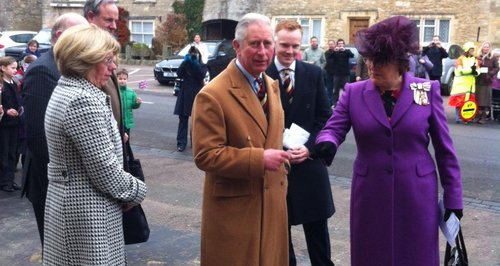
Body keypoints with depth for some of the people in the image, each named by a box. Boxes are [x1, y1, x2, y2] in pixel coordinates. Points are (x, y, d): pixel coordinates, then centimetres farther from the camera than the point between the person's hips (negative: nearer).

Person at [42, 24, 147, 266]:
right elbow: (104, 168, -22)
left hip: (66, 201, 10)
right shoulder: (84, 100, -22)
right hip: (88, 210, -10)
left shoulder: (65, 90, 9)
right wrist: (137, 191, -6)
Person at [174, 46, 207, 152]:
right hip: (185, 95, 1)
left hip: (197, 95, -1)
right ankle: (181, 143, -3)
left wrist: (195, 63, -21)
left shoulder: (202, 66, 4)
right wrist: (185, 62, -16)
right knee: (183, 119, -3)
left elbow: (202, 75, -15)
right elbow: (179, 74, -8)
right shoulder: (186, 64, 9)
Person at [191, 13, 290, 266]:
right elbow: (205, 155, -21)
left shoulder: (271, 86, 9)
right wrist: (259, 159, -24)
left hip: (272, 200, 8)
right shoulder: (213, 95, -18)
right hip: (234, 207, -7)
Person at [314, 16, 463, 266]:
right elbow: (333, 129, -4)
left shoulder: (427, 91, -4)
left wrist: (453, 196, 0)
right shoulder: (354, 92, -1)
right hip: (370, 196, 1)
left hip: (416, 196, -1)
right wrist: (327, 142, -28)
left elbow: (444, 148, 0)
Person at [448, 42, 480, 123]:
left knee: (469, 101, 6)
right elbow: (459, 70, -15)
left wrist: (475, 72, -14)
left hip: (470, 84, 5)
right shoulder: (461, 59, -3)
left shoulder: (475, 59, 14)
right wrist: (471, 69, -19)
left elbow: (478, 70, 9)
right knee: (459, 100, -5)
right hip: (461, 83, -5)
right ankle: (458, 118, 0)